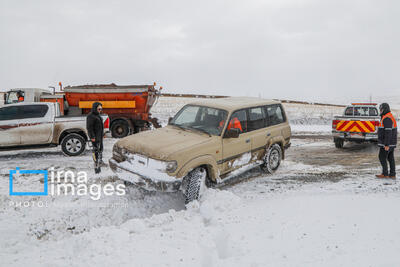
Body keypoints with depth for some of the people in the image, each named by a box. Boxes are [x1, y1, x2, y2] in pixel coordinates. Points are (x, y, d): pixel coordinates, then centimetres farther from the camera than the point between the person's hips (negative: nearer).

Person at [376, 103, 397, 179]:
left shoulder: (387, 118, -18)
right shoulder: (391, 117, 16)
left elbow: (388, 132, -23)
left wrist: (386, 145, -24)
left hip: (386, 143, -10)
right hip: (391, 143, 10)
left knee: (382, 157, -2)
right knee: (390, 158, 9)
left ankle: (385, 174, 2)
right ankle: (392, 175, 11)